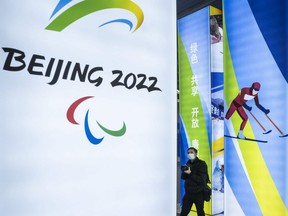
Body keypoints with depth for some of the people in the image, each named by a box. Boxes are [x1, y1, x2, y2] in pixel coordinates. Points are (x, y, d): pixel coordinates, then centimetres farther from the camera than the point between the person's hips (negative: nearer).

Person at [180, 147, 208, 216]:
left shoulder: (201, 164, -10)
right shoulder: (188, 164, 8)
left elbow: (202, 180, -18)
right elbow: (183, 177, 7)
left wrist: (190, 173, -24)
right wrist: (184, 172, -14)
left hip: (198, 193, -5)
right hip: (188, 192, 5)